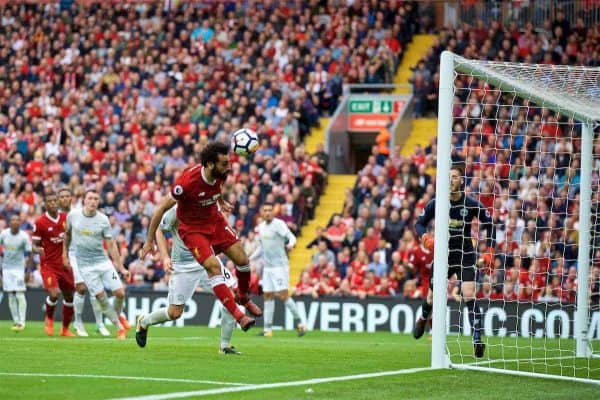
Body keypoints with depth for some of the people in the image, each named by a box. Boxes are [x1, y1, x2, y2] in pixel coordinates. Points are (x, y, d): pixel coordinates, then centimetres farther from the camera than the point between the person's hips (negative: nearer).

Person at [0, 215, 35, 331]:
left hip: (19, 268, -3)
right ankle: (16, 321, 9)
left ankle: (22, 322, -8)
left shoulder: (24, 237, -11)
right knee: (11, 296, 3)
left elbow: (29, 254, -6)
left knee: (20, 295, -11)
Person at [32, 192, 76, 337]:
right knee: (54, 294, -22)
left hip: (65, 264, 5)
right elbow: (35, 244, -6)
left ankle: (65, 329, 27)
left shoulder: (66, 218, 3)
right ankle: (49, 319, 10)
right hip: (48, 264, -5)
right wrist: (38, 249, -28)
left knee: (70, 297, 8)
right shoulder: (40, 223, -10)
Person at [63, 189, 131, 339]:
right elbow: (67, 233, 15)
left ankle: (118, 315, 26)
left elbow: (111, 245, -2)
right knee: (102, 298, -6)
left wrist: (121, 268, -3)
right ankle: (119, 327, 8)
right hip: (85, 265, -1)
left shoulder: (103, 220, -6)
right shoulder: (73, 215, -4)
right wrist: (65, 254, 15)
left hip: (103, 261, 1)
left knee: (120, 293, -5)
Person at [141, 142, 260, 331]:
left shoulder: (220, 174, -14)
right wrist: (149, 241, -16)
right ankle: (238, 315, -22)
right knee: (213, 266, -23)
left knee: (242, 259, 2)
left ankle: (242, 297, 31)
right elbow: (161, 208, -21)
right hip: (192, 228, -6)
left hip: (214, 221, 6)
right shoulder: (187, 181, -32)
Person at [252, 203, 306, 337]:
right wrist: (249, 259, 22)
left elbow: (291, 237, -19)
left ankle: (299, 323, -2)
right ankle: (268, 329, 7)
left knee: (283, 295, -12)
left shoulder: (278, 224, -8)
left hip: (280, 265, -7)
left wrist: (290, 244, -41)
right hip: (267, 267, 7)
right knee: (267, 296, 5)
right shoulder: (260, 227, 13)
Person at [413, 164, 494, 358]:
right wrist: (424, 236, -19)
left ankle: (477, 340, -17)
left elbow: (489, 224, 2)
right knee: (432, 297, 14)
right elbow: (419, 223, 3)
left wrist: (488, 249, -7)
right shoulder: (436, 203, -7)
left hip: (465, 256, -2)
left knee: (469, 296, -18)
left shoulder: (472, 204, -11)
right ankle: (423, 319, 49)